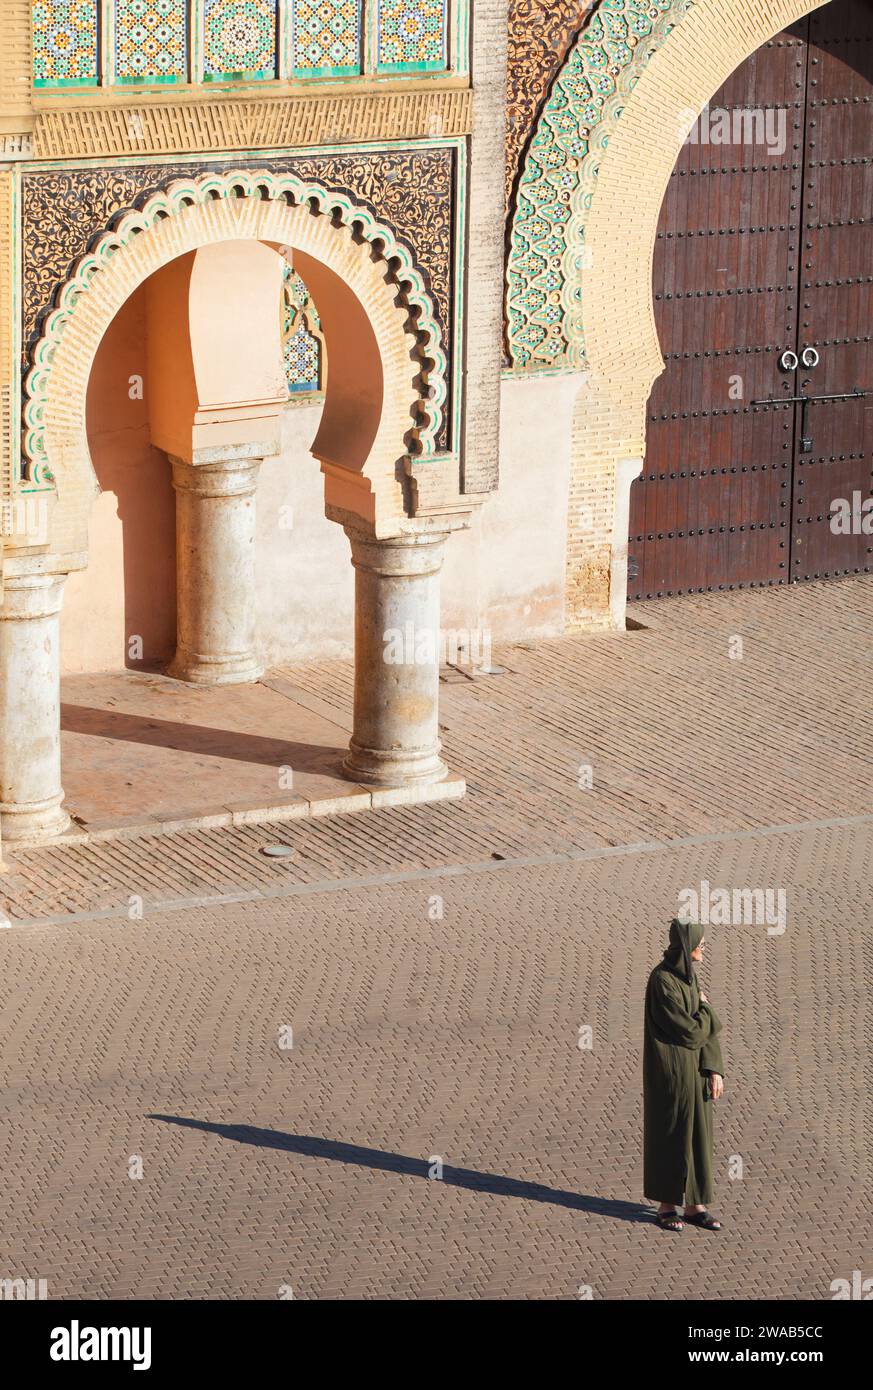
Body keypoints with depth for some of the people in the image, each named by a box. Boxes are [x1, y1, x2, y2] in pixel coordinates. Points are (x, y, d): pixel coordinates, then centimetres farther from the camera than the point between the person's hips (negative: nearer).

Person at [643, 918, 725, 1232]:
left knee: (697, 1133, 10)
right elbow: (689, 1030, -22)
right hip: (671, 1069, -8)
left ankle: (694, 1205, 18)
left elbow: (705, 1029, 7)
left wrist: (714, 1069, 0)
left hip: (693, 1067, 8)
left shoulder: (686, 974, 8)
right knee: (670, 1136, 2)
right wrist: (705, 1008, -1)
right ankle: (666, 1206, 14)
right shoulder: (663, 981, -21)